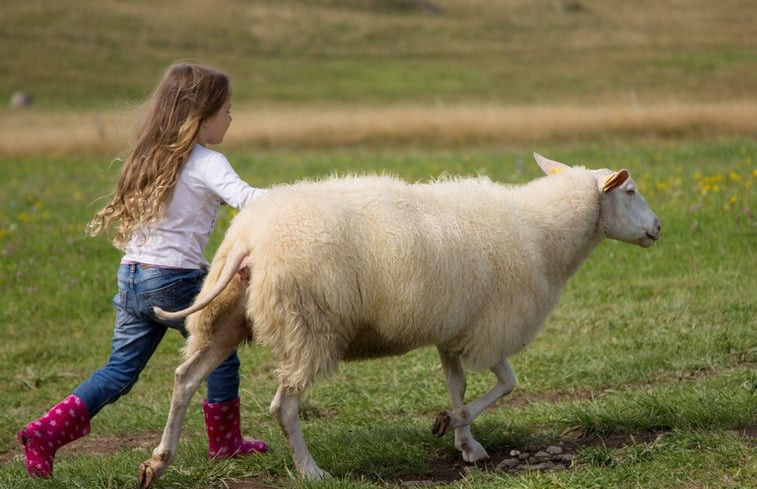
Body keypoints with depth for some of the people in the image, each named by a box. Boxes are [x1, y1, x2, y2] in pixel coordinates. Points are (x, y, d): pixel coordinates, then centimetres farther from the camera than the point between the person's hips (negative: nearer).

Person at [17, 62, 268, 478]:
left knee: (120, 370, 9)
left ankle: (46, 432, -5)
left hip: (131, 276, 7)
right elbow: (244, 197, -26)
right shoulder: (206, 164, -9)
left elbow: (128, 214, 17)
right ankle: (225, 440, 28)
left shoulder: (149, 158, 14)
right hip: (175, 280, -7)